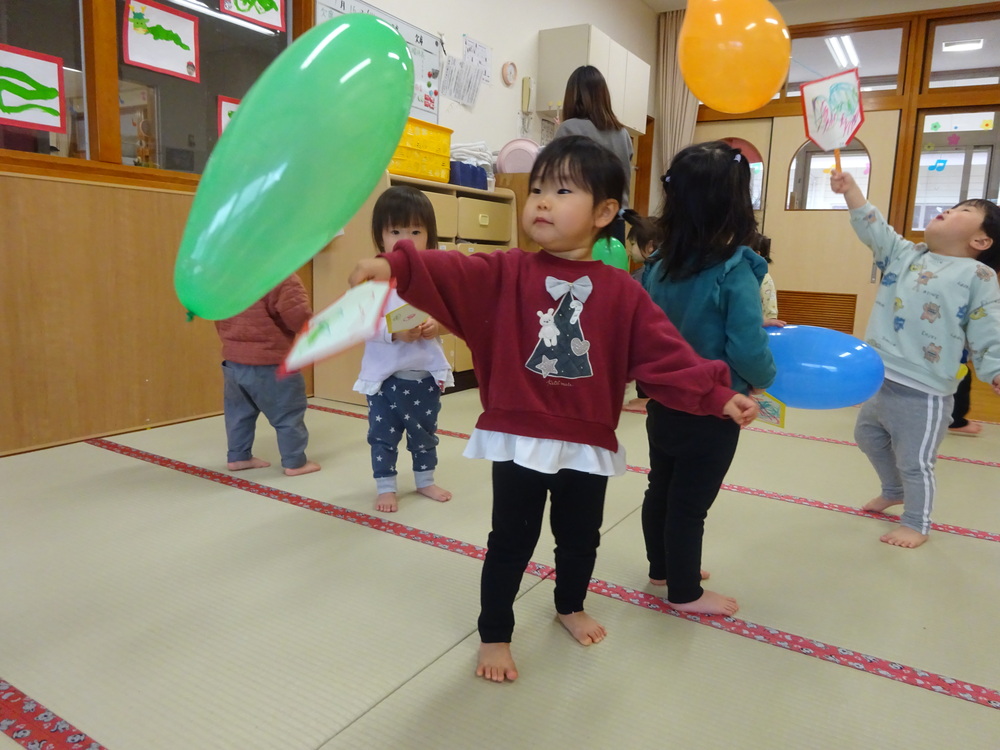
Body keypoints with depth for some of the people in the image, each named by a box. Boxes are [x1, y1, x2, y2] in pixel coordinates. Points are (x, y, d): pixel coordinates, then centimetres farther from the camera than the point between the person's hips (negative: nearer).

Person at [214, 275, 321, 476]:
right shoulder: (282, 278, -17)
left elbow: (220, 318, 18)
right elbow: (299, 318, -23)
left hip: (233, 359, 8)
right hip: (270, 363, -7)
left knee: (239, 411, 20)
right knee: (288, 412, 5)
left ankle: (238, 457, 29)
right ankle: (295, 462, 11)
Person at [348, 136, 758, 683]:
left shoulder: (621, 292, -2)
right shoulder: (505, 275, -4)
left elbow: (664, 352, -3)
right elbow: (450, 273, -20)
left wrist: (717, 396, -12)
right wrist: (397, 266, -38)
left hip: (588, 445, 2)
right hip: (518, 440, -2)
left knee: (581, 535, 21)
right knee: (511, 541, 8)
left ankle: (570, 606, 50)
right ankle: (494, 635, 30)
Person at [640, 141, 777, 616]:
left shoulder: (658, 266, -3)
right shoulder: (736, 272, -21)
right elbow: (748, 353, -23)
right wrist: (764, 380, -3)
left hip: (663, 403, 6)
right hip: (710, 411, -6)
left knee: (661, 490, 20)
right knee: (690, 504, 9)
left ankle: (662, 569, 41)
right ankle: (685, 592, 27)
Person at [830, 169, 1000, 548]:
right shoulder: (904, 254, 9)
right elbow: (873, 227, 4)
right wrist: (850, 189, -6)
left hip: (921, 390, -7)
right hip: (879, 377, 7)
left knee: (915, 461, 6)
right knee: (868, 436, 26)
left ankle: (916, 523, 27)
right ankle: (893, 490, 50)